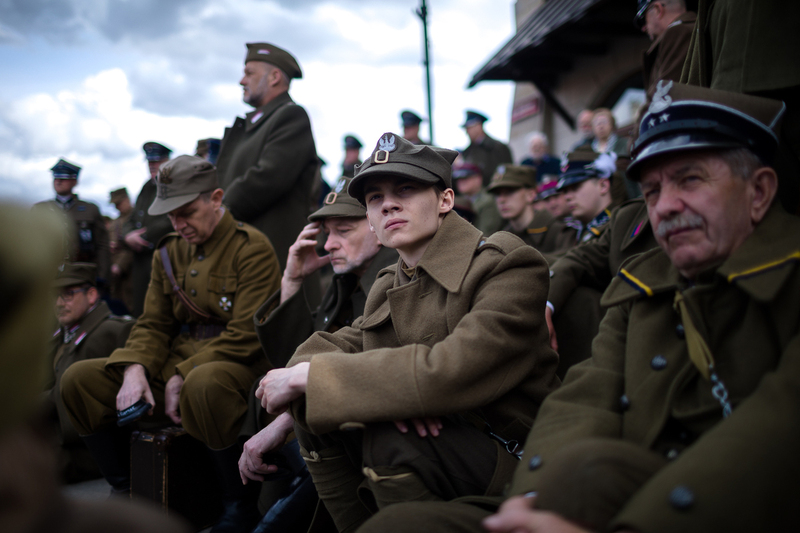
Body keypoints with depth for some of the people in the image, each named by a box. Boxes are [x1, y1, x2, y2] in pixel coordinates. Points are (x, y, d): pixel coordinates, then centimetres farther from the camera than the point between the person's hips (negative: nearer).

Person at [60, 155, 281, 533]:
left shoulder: (251, 247, -9)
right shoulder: (169, 253, 14)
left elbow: (245, 335, -15)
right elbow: (153, 324, 12)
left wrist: (183, 376, -19)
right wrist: (135, 370, -9)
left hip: (235, 365, -7)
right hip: (174, 365, 7)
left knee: (203, 384, -42)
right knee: (78, 379, -5)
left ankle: (241, 503, -19)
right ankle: (124, 488, 8)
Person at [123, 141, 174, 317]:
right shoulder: (147, 187, 19)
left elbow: (169, 223, -14)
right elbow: (132, 221, 21)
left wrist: (141, 239, -6)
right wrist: (129, 236, -2)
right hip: (141, 261, 7)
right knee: (139, 312, 7)